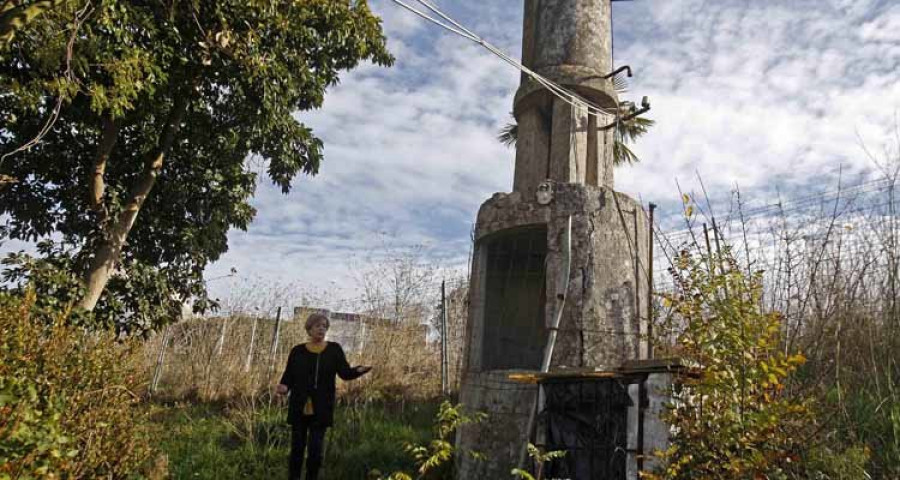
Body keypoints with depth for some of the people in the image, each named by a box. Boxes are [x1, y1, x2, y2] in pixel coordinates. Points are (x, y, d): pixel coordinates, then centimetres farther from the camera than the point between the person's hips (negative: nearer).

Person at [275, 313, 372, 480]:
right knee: (297, 447, 7)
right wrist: (284, 386, -18)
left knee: (315, 449, 0)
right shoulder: (298, 351, 3)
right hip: (299, 408, 1)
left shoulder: (334, 350, 1)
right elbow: (288, 376, 4)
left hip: (321, 409, -1)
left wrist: (359, 370, -29)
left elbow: (345, 373, -8)